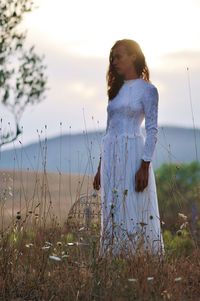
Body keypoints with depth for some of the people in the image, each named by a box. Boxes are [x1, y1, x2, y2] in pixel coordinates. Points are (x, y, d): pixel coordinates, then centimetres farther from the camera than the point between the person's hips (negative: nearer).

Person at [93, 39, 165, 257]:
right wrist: (100, 168, 14)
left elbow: (152, 130, -8)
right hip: (110, 156, 7)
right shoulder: (116, 89, 16)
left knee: (134, 211, -6)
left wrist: (145, 166, -17)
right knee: (112, 212, 6)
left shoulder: (147, 90, -2)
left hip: (132, 155, -7)